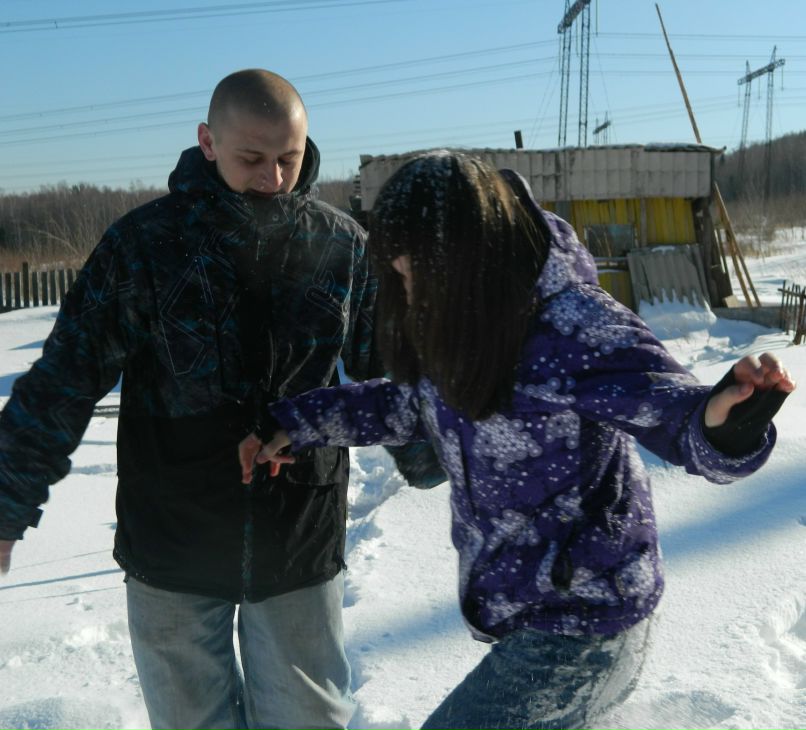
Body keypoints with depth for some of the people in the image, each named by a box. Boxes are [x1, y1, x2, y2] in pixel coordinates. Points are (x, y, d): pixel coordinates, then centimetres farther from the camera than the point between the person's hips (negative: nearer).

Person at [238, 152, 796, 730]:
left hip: (579, 622, -7)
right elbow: (417, 404, 11)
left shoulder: (573, 329, -28)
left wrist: (726, 422, -50)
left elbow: (683, 418, -26)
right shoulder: (454, 324, -7)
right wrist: (298, 422, 4)